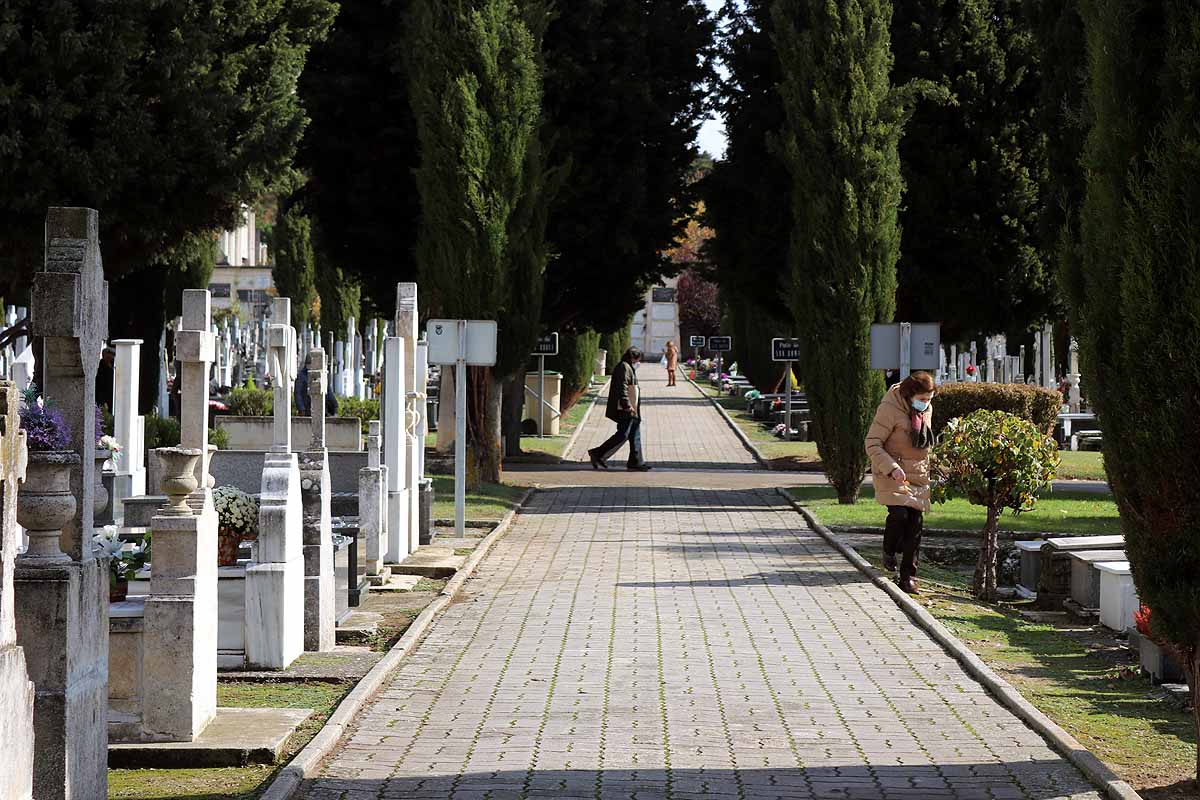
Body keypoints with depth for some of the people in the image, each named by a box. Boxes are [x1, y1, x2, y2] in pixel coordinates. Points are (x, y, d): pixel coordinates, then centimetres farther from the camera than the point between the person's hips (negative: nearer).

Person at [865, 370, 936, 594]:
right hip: (892, 473, -6)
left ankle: (908, 576, 5)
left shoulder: (927, 409, 9)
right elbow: (872, 444, -15)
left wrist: (930, 469, 22)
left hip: (918, 474, 6)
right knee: (899, 513, -22)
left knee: (916, 521, -1)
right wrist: (891, 467, -26)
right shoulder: (889, 409, -14)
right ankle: (889, 551, 10)